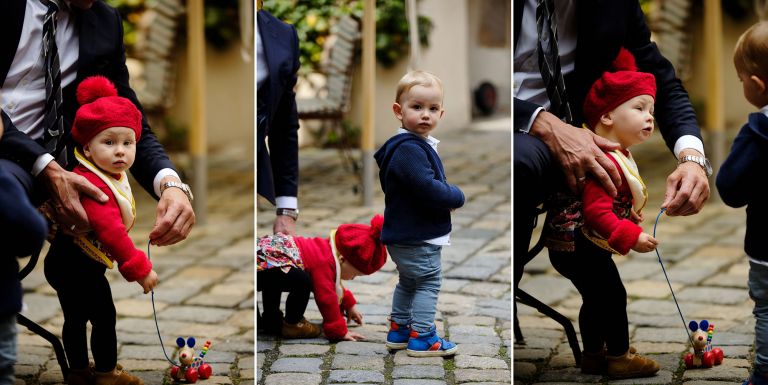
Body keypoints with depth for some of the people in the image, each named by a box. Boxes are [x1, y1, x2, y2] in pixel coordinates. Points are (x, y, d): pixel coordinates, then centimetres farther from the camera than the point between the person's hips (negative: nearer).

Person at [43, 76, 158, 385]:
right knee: (104, 316, 3)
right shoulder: (94, 185, -31)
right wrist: (140, 269, -34)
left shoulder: (112, 176, 1)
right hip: (79, 266, -10)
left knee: (76, 317, 21)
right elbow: (110, 231, -36)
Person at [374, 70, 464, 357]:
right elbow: (427, 188, -30)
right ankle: (422, 337, 0)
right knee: (429, 282, -4)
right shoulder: (410, 149, -23)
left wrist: (448, 196, 2)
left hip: (405, 234, 11)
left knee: (408, 282, 21)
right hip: (418, 237, -11)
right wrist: (456, 197, -14)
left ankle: (399, 329, 32)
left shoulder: (418, 146, 12)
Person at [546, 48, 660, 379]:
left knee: (596, 299, 20)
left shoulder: (620, 156, 11)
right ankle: (620, 358, 9)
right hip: (580, 245, -11)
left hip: (578, 245, 11)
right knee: (613, 296, -3)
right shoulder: (605, 162, -26)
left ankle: (593, 355, 32)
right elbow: (597, 211, -32)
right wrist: (631, 237, -32)